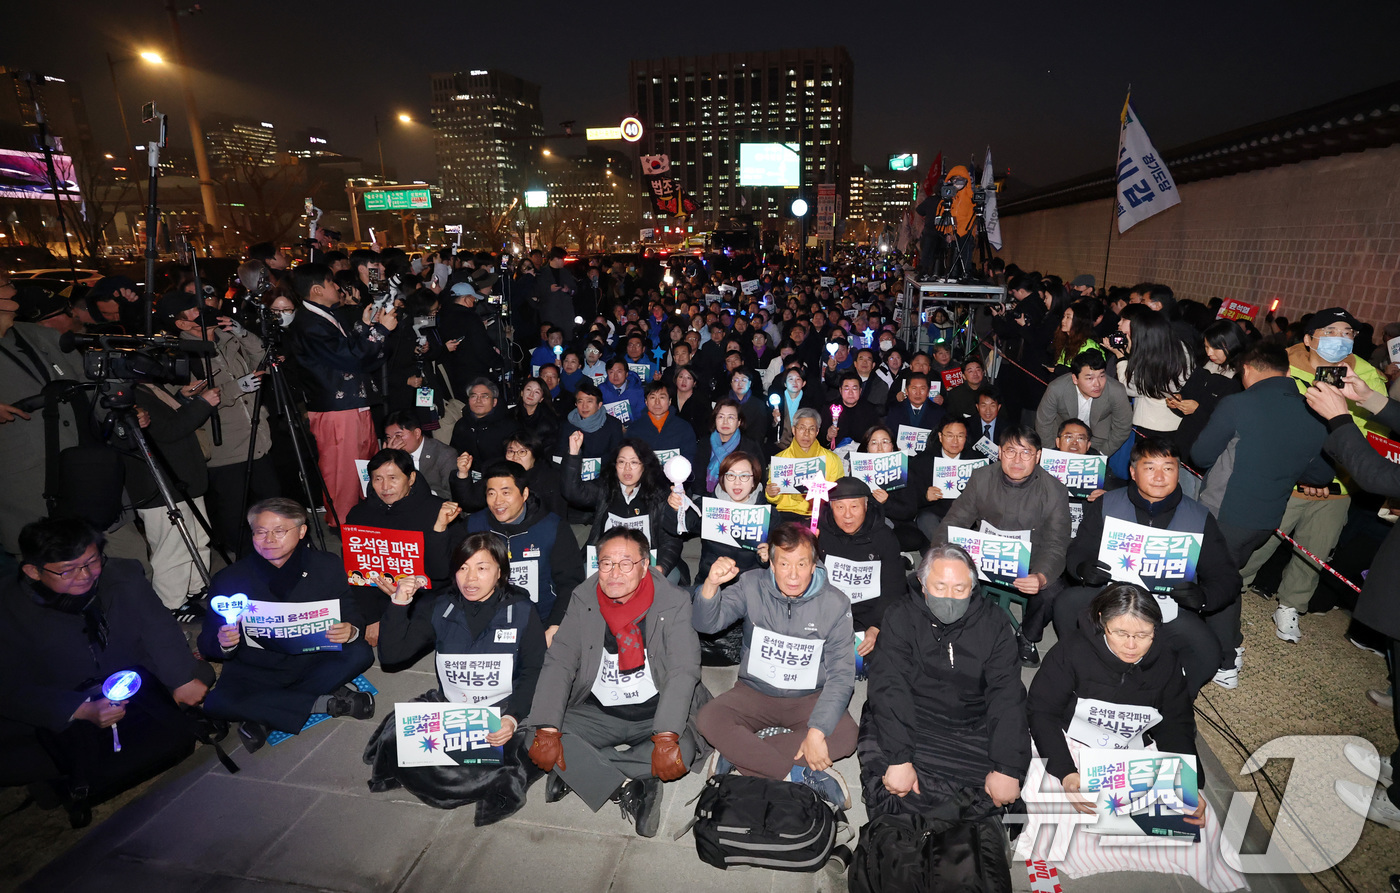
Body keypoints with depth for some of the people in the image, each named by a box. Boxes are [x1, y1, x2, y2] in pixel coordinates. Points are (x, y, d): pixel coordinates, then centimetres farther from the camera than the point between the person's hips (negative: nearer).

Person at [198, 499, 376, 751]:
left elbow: (352, 615, -4)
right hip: (256, 672, 0)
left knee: (360, 653, -26)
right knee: (216, 703, -31)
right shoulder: (228, 580, -5)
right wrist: (223, 643, -30)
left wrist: (351, 631, -30)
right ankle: (326, 702, -22)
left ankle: (265, 718, -18)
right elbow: (207, 644, -4)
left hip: (313, 662, 1)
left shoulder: (327, 566, -5)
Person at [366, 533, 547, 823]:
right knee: (394, 739, -21)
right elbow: (391, 654, 3)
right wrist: (399, 604, -11)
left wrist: (513, 717, -21)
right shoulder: (441, 609, 5)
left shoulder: (521, 612, -3)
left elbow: (534, 673, -5)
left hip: (502, 710, -3)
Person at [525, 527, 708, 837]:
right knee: (533, 734, -20)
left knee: (683, 750, -31)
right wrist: (547, 730, -21)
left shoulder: (674, 602, -11)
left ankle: (577, 771, -15)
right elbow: (559, 663, -7)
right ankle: (628, 789, -20)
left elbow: (683, 670, -18)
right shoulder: (583, 599, -3)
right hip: (598, 713, 2)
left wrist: (666, 738, -31)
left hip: (655, 713, -2)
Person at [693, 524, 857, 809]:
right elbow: (707, 623, -17)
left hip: (809, 698, 0)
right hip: (755, 691, 0)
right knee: (708, 720, -27)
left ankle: (736, 754, -23)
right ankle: (800, 774, -21)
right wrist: (710, 584, -39)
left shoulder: (835, 603, -11)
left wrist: (817, 731, -24)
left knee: (846, 735, -30)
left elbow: (841, 673, -12)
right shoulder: (753, 586, -9)